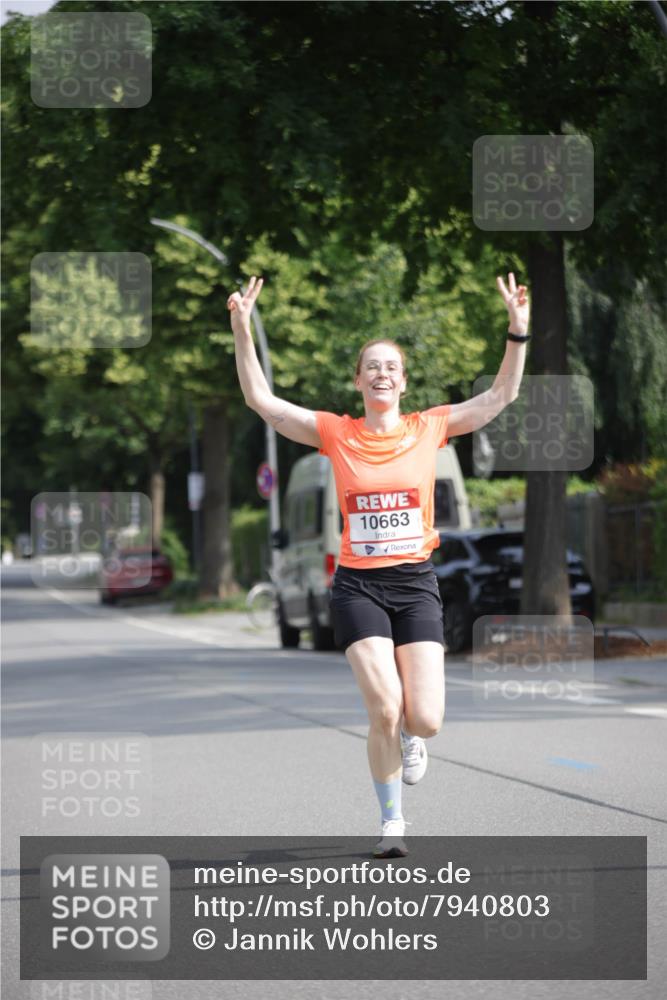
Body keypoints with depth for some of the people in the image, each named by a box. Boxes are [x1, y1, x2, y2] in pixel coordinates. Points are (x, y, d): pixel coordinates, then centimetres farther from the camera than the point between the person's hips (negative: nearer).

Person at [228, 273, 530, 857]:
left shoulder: (429, 428, 4)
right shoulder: (336, 433, 3)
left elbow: (501, 396, 4)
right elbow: (261, 400, 1)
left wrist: (518, 331, -8)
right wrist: (242, 331, -9)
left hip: (415, 585, 1)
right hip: (358, 585, -1)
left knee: (425, 719, -9)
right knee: (385, 708, -15)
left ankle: (407, 738, 30)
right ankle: (392, 822, 4)